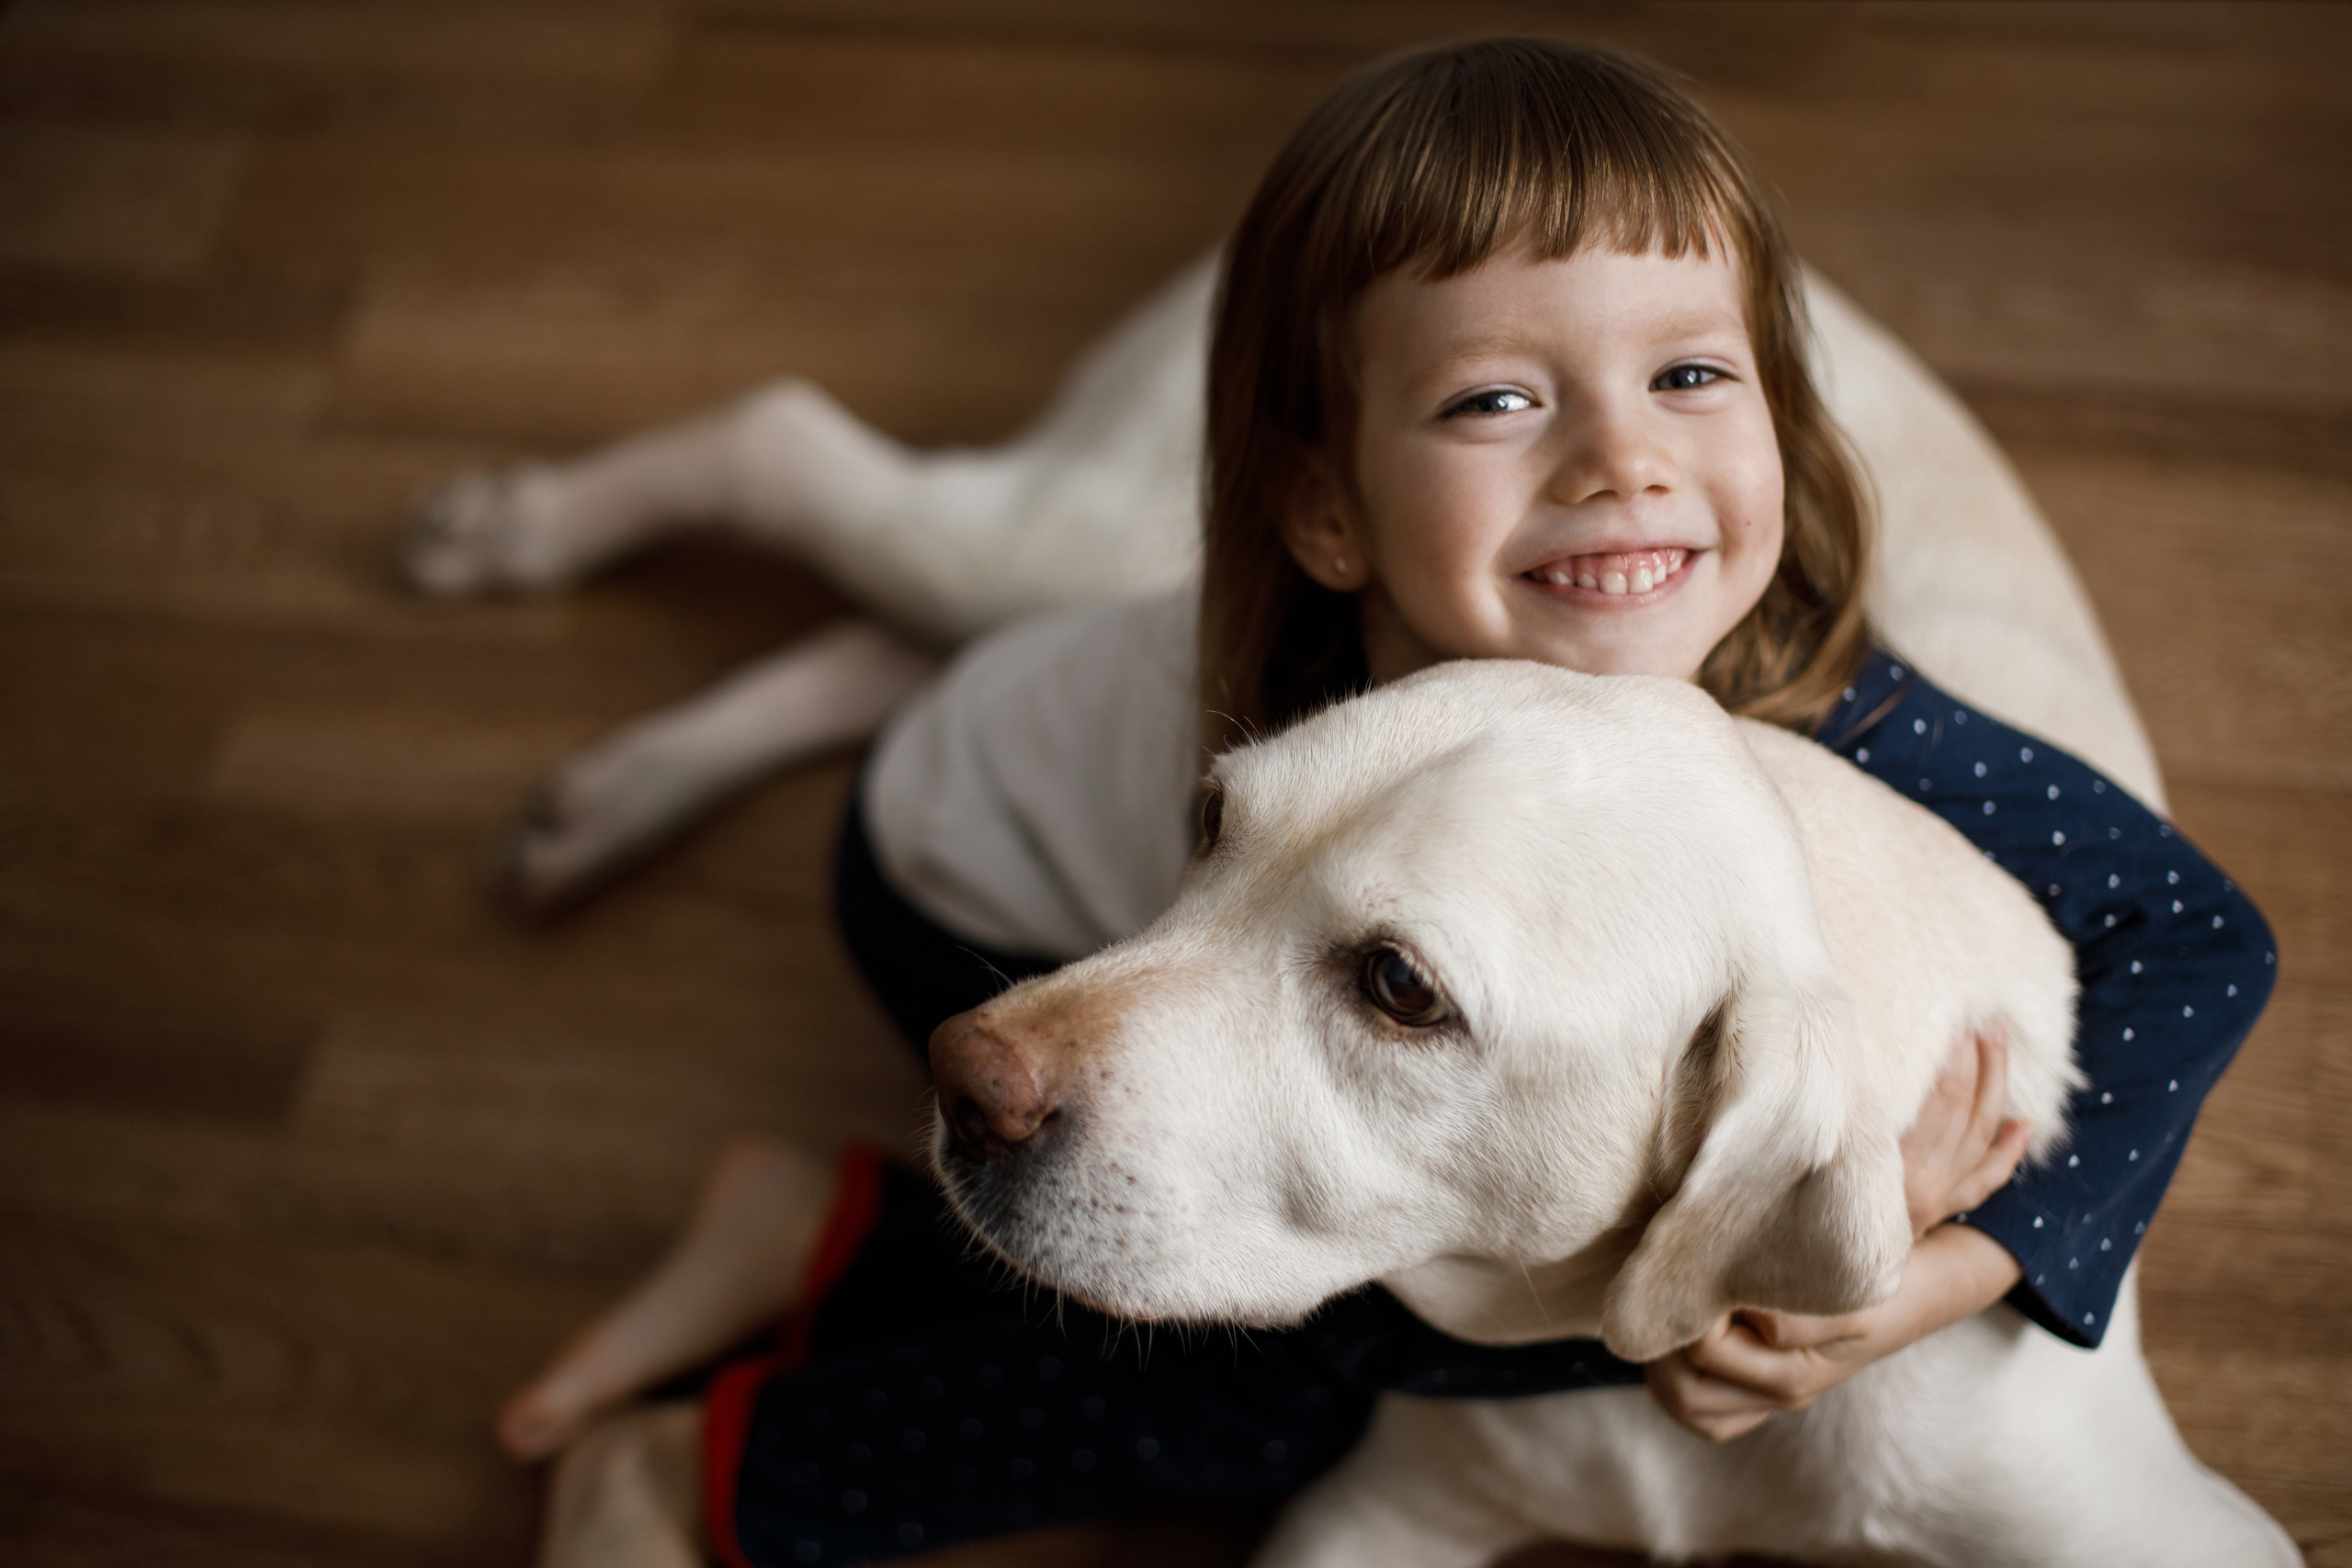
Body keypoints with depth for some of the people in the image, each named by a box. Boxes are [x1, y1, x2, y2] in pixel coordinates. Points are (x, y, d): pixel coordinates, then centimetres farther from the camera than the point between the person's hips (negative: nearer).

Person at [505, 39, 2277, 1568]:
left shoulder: (1804, 690, -31)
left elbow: (2201, 932, -23)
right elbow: (1413, 1315, -29)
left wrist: (1951, 1273, -35)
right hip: (982, 891, -5)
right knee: (1285, 1391, -15)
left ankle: (832, 1233, 15)